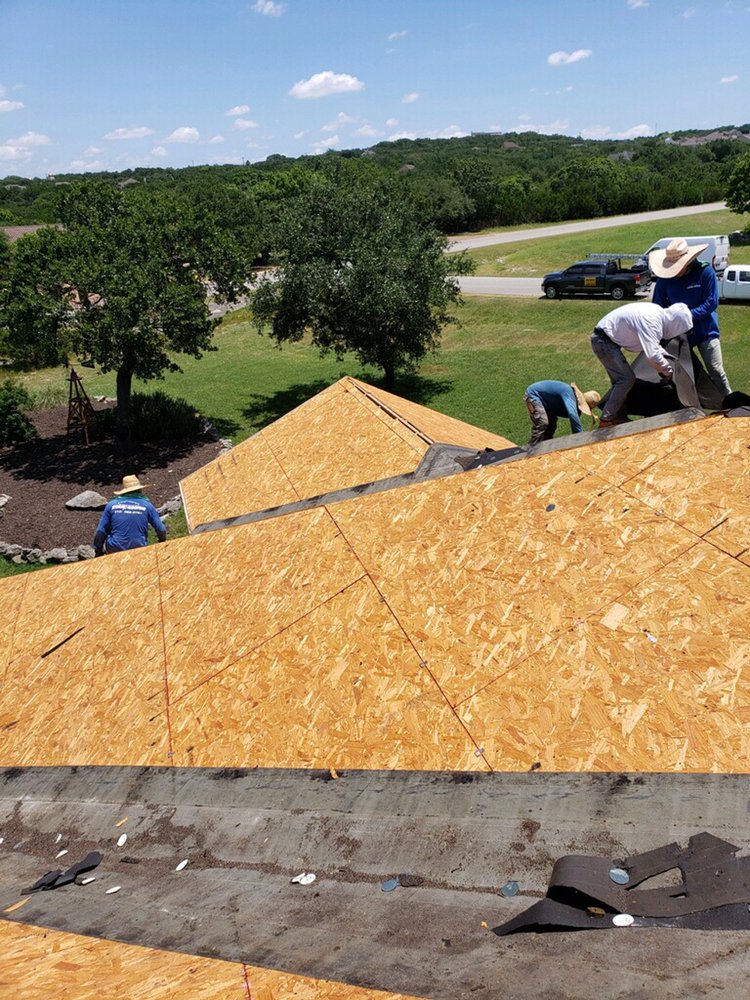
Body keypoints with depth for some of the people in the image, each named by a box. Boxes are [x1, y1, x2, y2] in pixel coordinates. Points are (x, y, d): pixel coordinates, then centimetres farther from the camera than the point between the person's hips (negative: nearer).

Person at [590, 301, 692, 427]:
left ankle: (618, 416, 17)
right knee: (627, 379, -10)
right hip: (603, 340, -10)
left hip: (607, 339, 10)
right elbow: (652, 355, -32)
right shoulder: (652, 321, -26)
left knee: (620, 380, 12)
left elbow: (652, 343, 19)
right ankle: (607, 420, -7)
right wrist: (668, 370, -16)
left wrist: (665, 357, 6)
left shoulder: (659, 312, 3)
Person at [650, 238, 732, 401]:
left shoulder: (705, 272, -15)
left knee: (716, 371, -6)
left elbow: (711, 302, -17)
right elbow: (657, 306, 2)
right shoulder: (665, 278, -6)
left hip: (705, 331, -3)